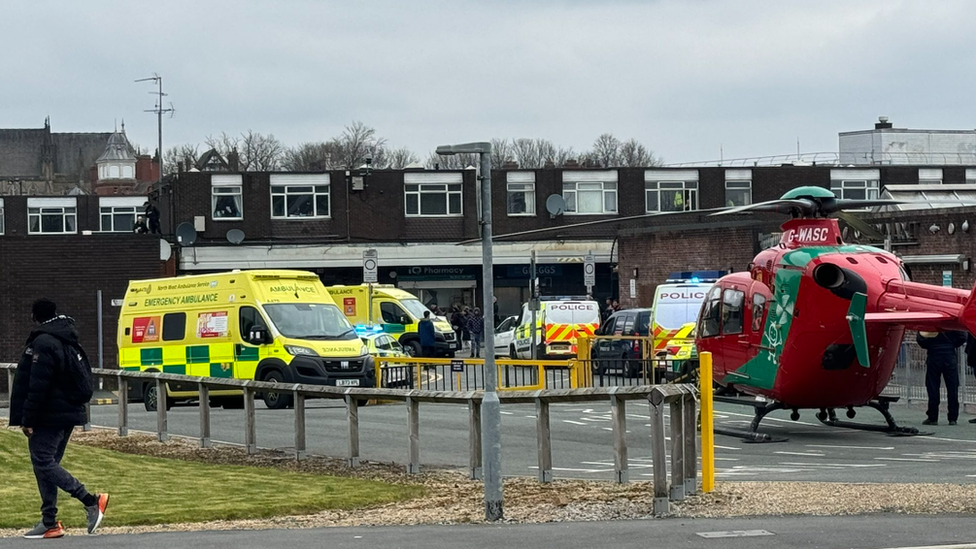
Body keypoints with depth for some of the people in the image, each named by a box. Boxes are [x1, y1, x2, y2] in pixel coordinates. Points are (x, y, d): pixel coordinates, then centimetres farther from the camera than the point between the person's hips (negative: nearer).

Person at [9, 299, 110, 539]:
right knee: (47, 463, 12)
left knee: (43, 462, -9)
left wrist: (27, 419, -18)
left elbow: (38, 386, -21)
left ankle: (91, 501, -18)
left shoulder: (43, 343, -15)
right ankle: (50, 523, 11)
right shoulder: (69, 342, 16)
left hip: (48, 417, -10)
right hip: (68, 413, 10)